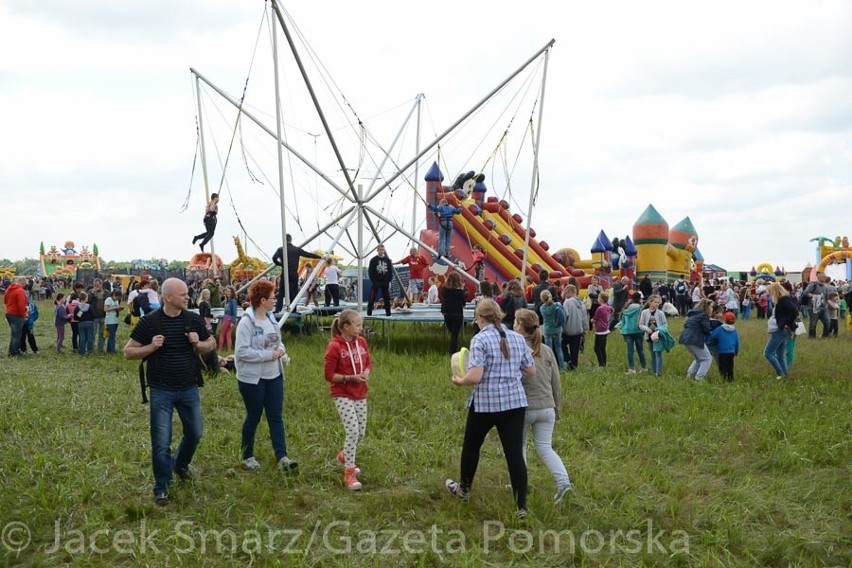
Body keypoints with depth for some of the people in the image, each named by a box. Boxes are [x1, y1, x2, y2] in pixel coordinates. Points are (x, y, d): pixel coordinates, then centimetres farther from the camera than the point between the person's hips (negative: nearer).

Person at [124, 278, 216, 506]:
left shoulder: (193, 319, -1)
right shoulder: (150, 322, -10)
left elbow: (212, 344, 11)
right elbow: (128, 351, -4)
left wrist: (198, 344, -10)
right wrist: (151, 347, -21)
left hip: (189, 389, 4)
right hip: (161, 391, -4)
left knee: (195, 432, 16)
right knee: (161, 442, -1)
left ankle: (180, 464, 44)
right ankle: (161, 488, 13)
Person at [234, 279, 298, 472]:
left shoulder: (271, 319, 6)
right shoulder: (246, 322, -17)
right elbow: (242, 351, -23)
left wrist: (281, 351, -4)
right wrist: (269, 355, -22)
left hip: (274, 376, 7)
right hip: (252, 378, -7)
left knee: (276, 417, 4)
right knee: (253, 417, 7)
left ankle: (281, 457, 4)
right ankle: (247, 456, 23)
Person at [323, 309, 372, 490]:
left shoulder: (361, 342, 4)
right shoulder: (335, 347, -15)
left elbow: (368, 364, 15)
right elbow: (329, 375, -12)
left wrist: (366, 372, -8)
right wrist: (351, 377, -21)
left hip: (360, 395, 7)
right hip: (343, 395, -7)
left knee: (361, 432, 11)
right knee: (352, 431, -16)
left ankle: (345, 455, 41)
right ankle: (349, 473, -6)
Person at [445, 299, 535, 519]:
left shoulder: (480, 339, -13)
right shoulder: (518, 338, 4)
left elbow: (475, 377, -22)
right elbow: (531, 371, 11)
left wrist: (459, 381, -2)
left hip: (485, 403, -4)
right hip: (515, 402, 4)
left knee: (471, 446, 20)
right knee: (515, 453, 3)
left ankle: (464, 489, 39)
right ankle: (521, 506, 2)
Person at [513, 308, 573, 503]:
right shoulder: (546, 351, 5)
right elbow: (556, 383, 9)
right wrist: (556, 407, 19)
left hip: (523, 408, -4)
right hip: (546, 408, 4)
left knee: (519, 446, 15)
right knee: (545, 447, 10)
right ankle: (563, 480, -6)